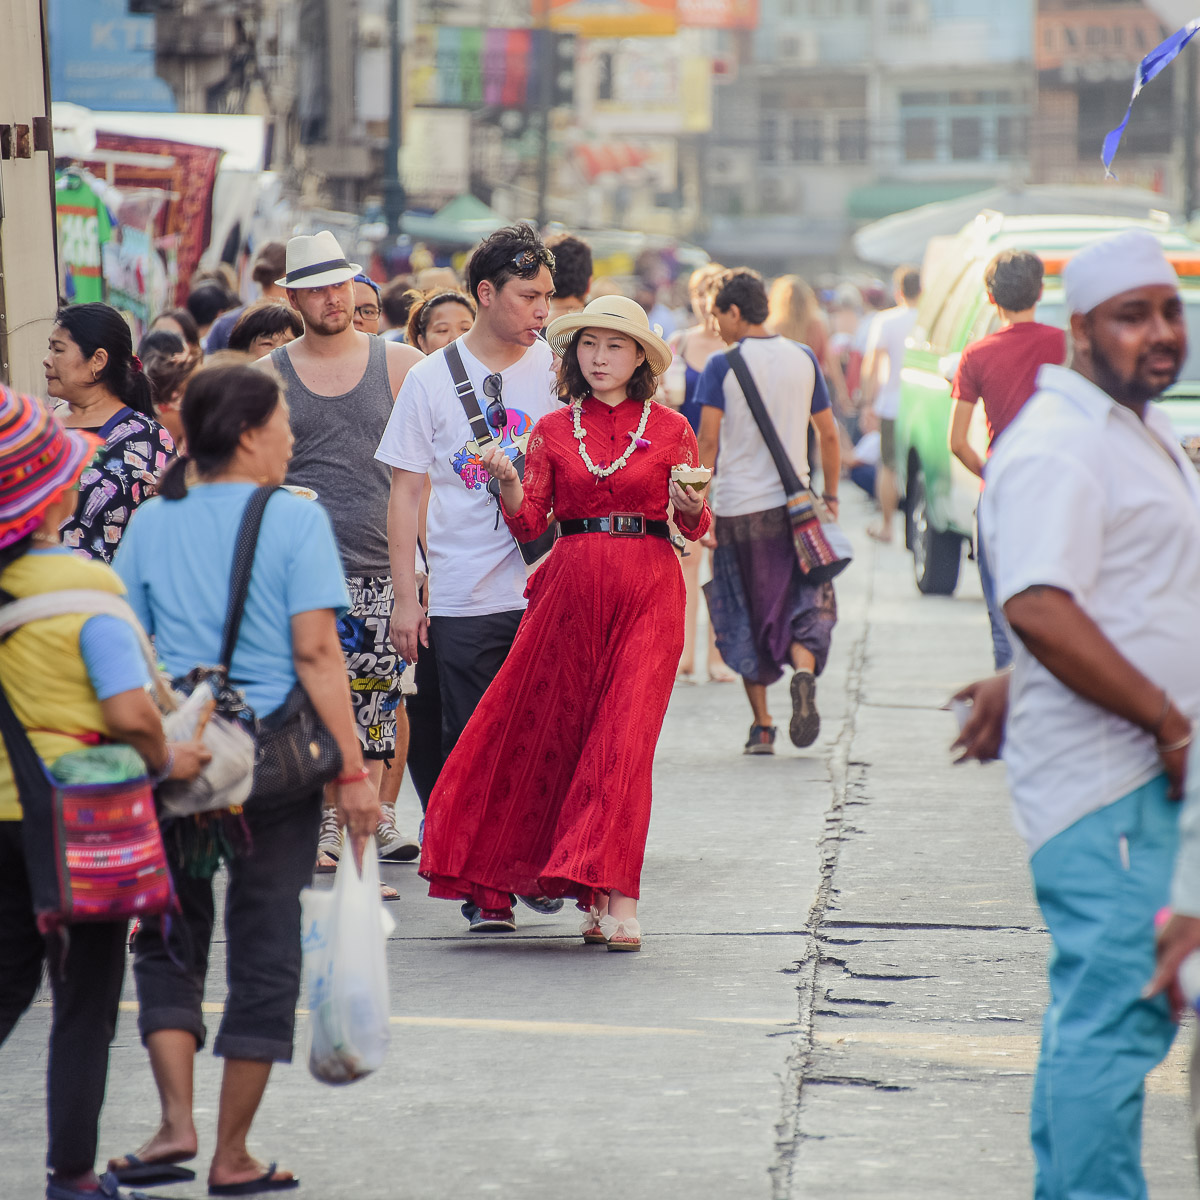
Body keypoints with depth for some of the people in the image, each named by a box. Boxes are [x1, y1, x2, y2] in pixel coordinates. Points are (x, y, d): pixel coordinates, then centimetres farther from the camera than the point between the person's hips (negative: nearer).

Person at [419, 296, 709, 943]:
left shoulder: (670, 429, 6)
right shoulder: (553, 430, 10)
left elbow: (695, 527, 8)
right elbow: (528, 521, 4)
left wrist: (689, 504, -13)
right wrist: (507, 481, -15)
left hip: (647, 592, -2)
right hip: (571, 588, 3)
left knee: (624, 734, -12)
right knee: (550, 731, 1)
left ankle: (614, 897, -13)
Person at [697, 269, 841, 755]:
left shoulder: (722, 366, -6)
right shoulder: (803, 359, 5)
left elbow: (708, 439, -12)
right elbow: (829, 435, 8)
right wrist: (831, 496, 19)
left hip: (738, 509, -2)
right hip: (794, 505, 2)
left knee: (746, 619, 9)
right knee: (806, 603, 10)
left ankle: (762, 725, 9)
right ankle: (804, 670, -21)